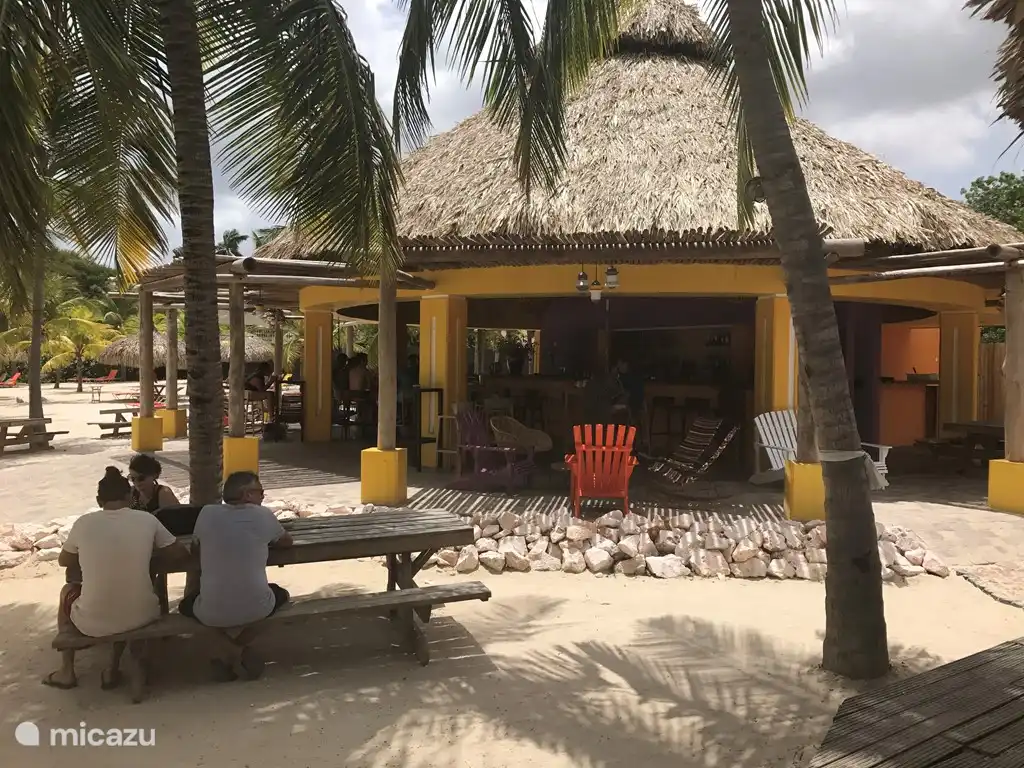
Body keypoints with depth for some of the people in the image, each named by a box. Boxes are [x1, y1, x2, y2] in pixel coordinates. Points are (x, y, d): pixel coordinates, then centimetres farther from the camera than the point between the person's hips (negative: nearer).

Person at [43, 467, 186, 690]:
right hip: (141, 617, 1)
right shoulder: (147, 520, -4)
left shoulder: (83, 523, -4)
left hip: (94, 623, -1)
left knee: (68, 591, 33)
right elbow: (181, 554, 6)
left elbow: (63, 561, 15)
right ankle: (113, 669, 35)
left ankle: (66, 672, 39)